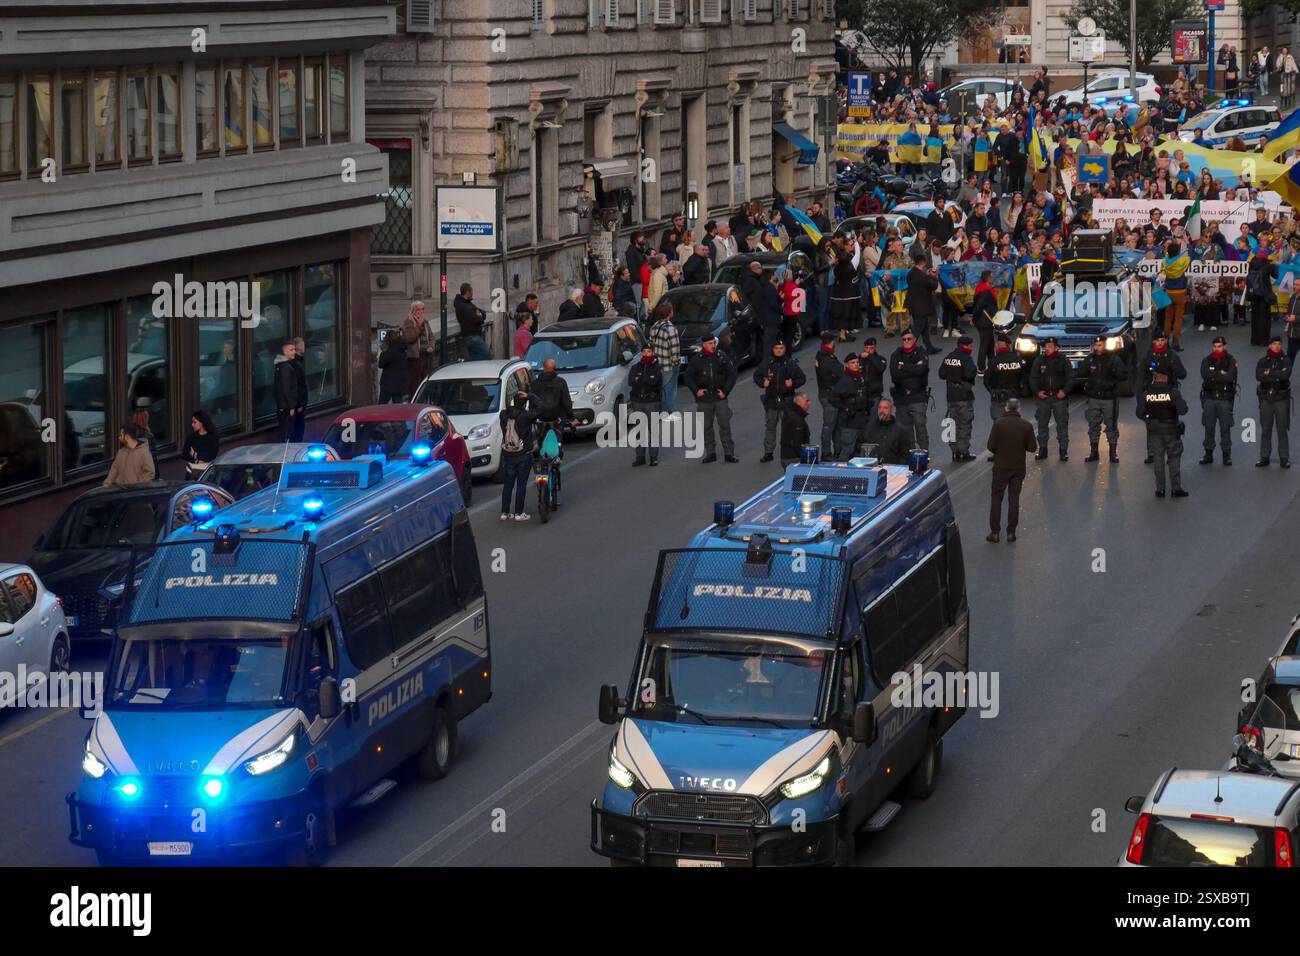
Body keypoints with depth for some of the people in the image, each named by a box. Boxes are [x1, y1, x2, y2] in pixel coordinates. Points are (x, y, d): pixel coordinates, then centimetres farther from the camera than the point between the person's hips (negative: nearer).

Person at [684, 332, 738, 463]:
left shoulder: (722, 357, 1)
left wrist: (725, 391, -4)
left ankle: (729, 453, 3)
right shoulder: (697, 359, 2)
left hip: (720, 398, -1)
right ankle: (710, 453, 14)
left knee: (725, 425, -3)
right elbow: (688, 377, 7)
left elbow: (732, 375, 5)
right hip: (704, 398, 1)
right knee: (706, 426, 6)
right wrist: (696, 390, -7)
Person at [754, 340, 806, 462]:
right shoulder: (766, 364, 3)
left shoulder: (791, 364, -1)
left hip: (786, 401, -2)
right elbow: (756, 375, 15)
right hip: (771, 400, 2)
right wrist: (762, 382, -5)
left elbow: (802, 378, 5)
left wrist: (793, 383, -13)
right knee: (770, 426, 8)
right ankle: (768, 452, 15)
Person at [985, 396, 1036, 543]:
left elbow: (991, 446, -13)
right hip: (1018, 468, 2)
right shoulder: (1027, 426, -6)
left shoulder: (999, 424, -12)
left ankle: (995, 532, 6)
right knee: (1014, 500, 10)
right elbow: (1032, 447, -4)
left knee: (996, 499, 8)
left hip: (1001, 467, -2)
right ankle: (1011, 532, 11)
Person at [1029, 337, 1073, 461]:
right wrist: (1037, 391, -6)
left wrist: (1065, 391, -11)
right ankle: (1042, 449, 13)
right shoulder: (1039, 360, 5)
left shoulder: (1063, 360, 0)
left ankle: (1063, 451, 4)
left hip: (1060, 397, -2)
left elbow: (1070, 377, 1)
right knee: (1042, 424, 5)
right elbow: (1033, 377, 7)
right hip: (1043, 397, 2)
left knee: (1062, 424, -1)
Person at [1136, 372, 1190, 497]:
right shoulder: (1172, 392, -12)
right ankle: (1176, 488, 6)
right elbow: (1183, 410, -15)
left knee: (1158, 459, 10)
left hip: (1154, 431, 2)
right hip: (1171, 430, -2)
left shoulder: (1146, 393, -5)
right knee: (1174, 458, 8)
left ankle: (1160, 489, 9)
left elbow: (1140, 413, -3)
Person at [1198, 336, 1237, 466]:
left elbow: (1230, 377, -17)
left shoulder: (1231, 361, 0)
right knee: (1209, 427, 5)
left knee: (1225, 428, 0)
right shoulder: (1207, 361, 6)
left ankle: (1227, 455, 8)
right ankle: (1208, 454, 13)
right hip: (1209, 398, 2)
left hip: (1225, 398, -2)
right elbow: (1205, 375, -13)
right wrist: (1221, 374, -12)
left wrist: (1213, 376, -11)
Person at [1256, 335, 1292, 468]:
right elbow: (1259, 376, -11)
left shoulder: (1285, 361, 3)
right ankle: (1264, 458, 11)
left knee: (1282, 430, -1)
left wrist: (1269, 373, -11)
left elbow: (1286, 374, -17)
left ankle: (1284, 458, 4)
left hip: (1281, 398, -1)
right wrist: (1277, 376, -14)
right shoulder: (1262, 361, 6)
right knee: (1265, 429, 5)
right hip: (1266, 397, 1)